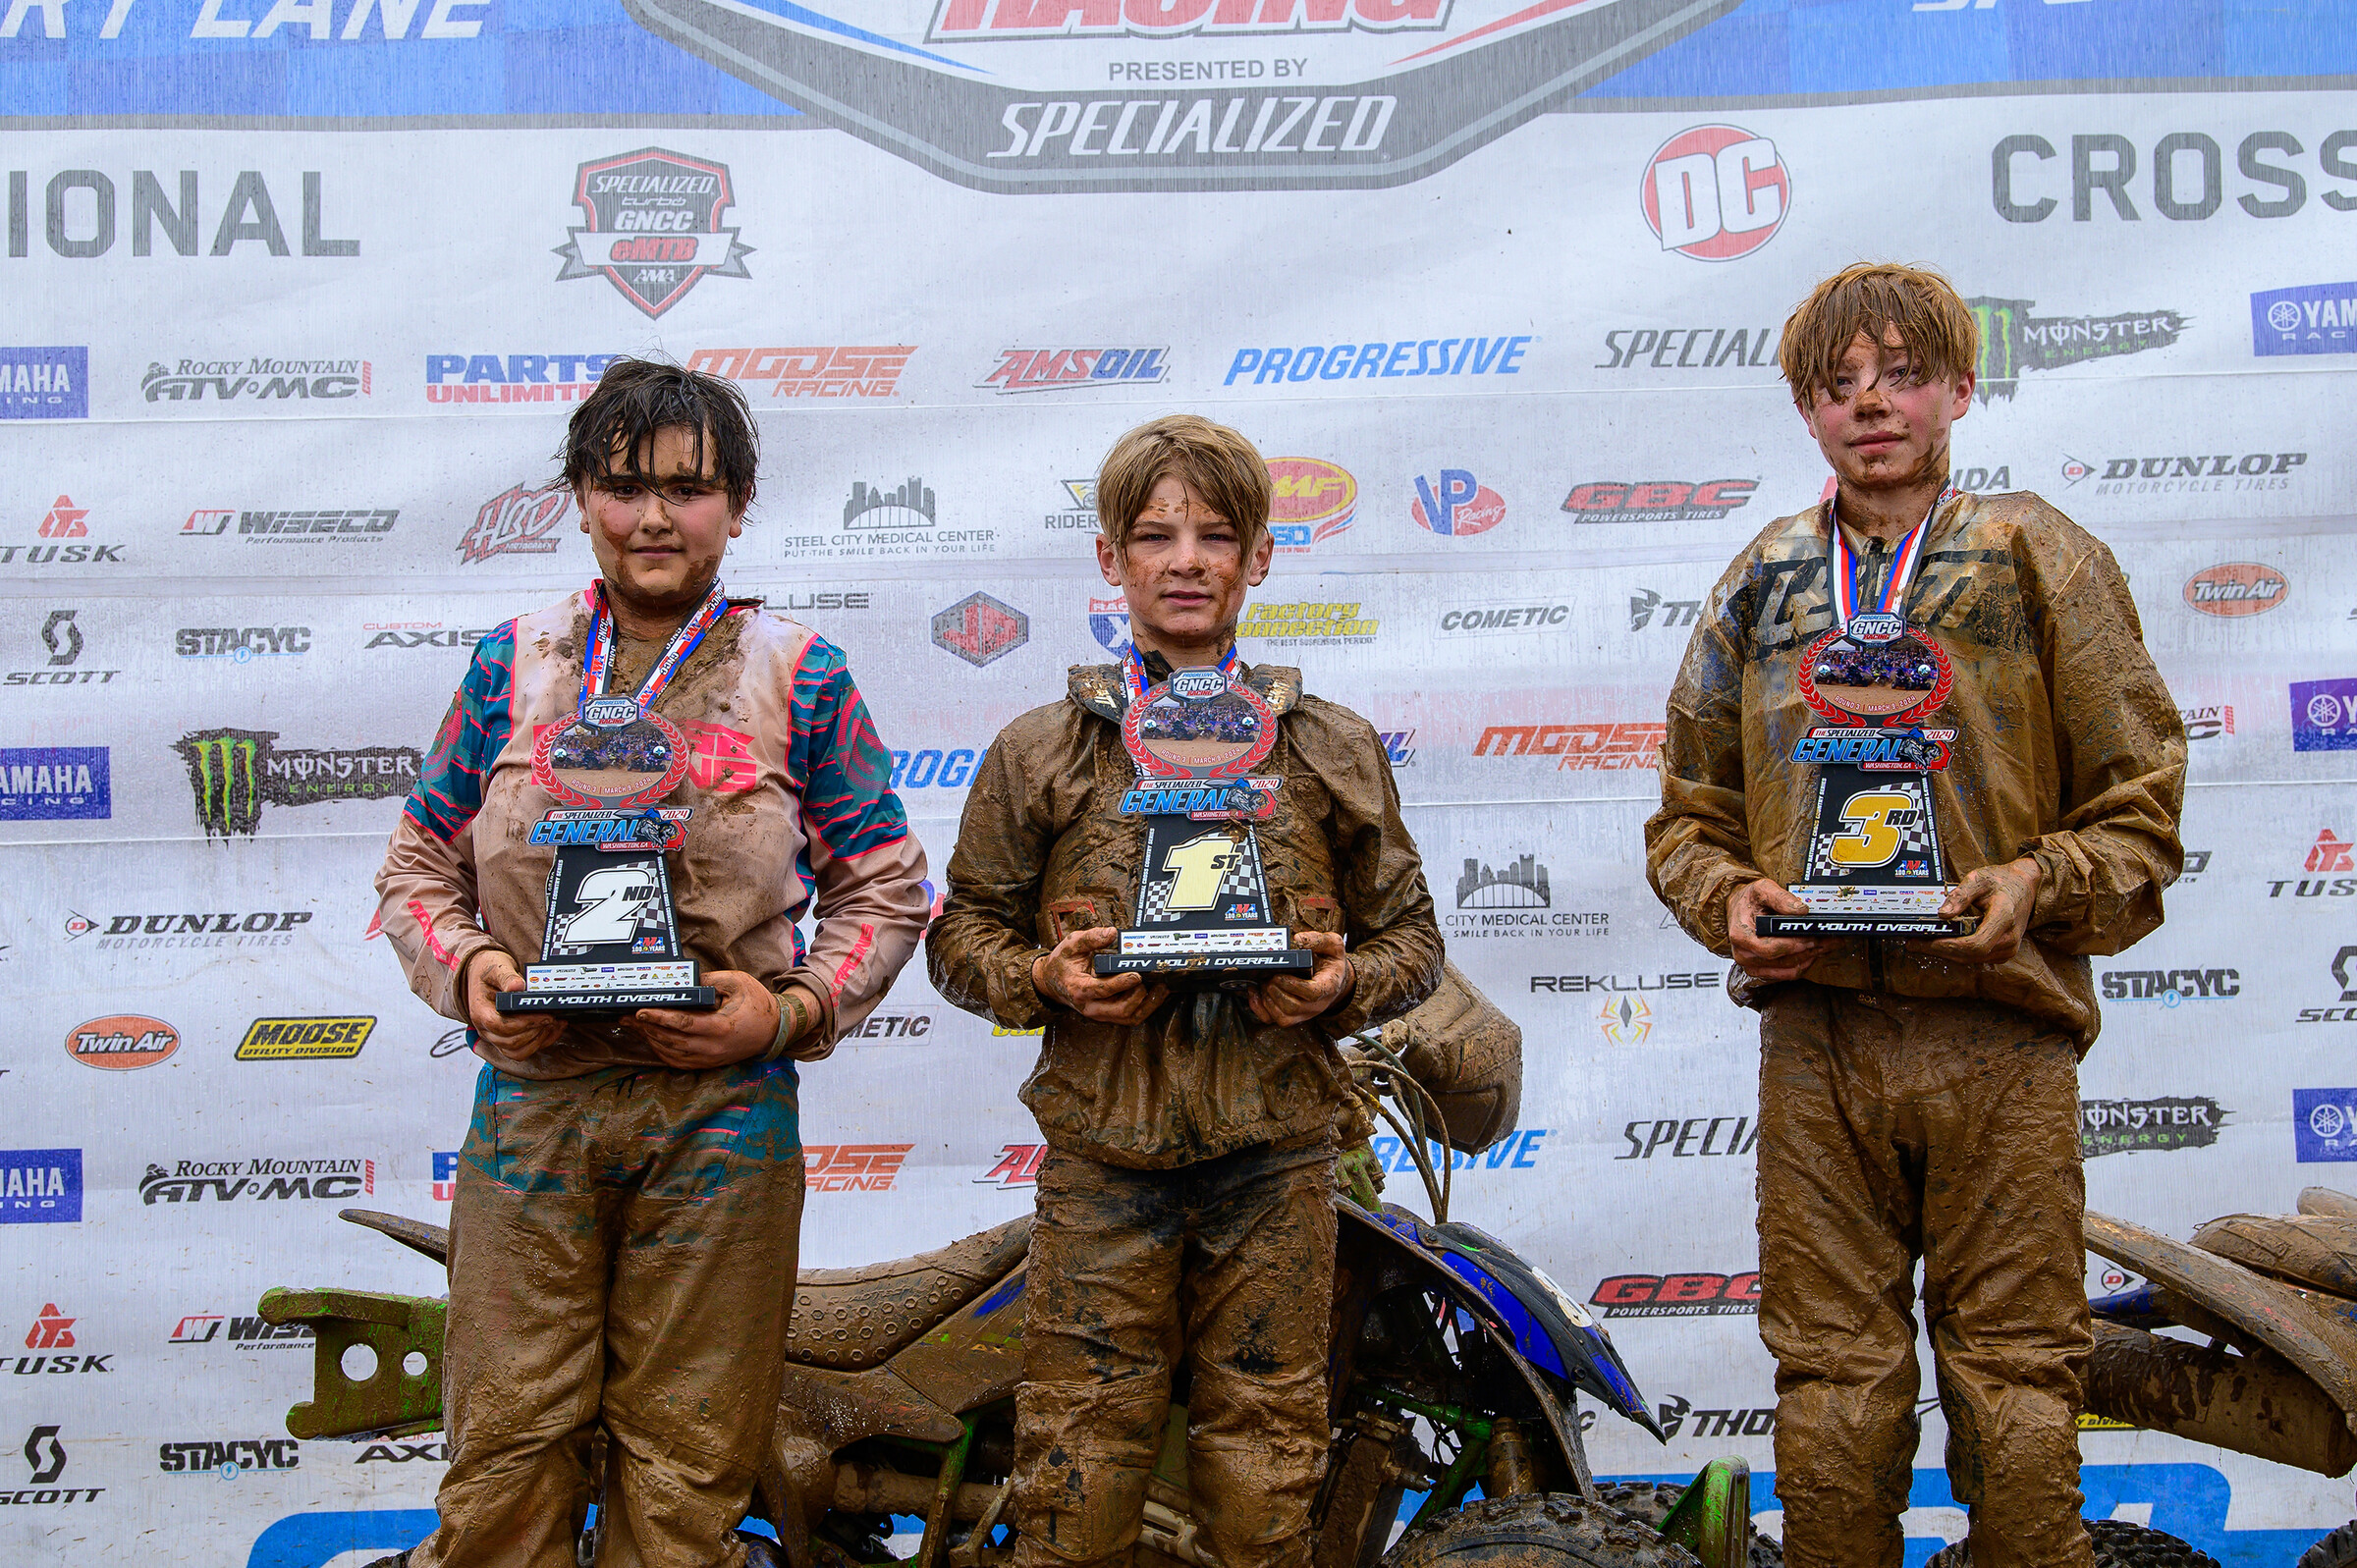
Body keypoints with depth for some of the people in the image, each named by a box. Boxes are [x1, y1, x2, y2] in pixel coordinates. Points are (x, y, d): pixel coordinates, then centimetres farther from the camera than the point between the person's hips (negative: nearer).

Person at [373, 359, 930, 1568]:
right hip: (529, 1102, 1)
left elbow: (886, 884, 5)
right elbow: (419, 863, 12)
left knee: (686, 1468, 7)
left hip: (721, 1113, -1)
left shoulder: (799, 675, 4)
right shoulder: (513, 664, 9)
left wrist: (792, 1009, -10)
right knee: (505, 1449, 4)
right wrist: (465, 969, -7)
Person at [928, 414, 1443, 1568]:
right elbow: (963, 934, 9)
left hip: (1274, 1156, 1)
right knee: (1079, 1456, 2)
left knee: (1264, 1462, 8)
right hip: (1102, 1155, -1)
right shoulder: (1039, 754, 5)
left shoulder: (1333, 750, 8)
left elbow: (1409, 934, 12)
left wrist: (1343, 985, -8)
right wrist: (1045, 981, -10)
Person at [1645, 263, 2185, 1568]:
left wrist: (2037, 886, -13)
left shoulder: (2041, 561, 6)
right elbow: (1689, 813, 18)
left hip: (1999, 1032, -2)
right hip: (1816, 1033, 2)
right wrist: (1727, 897, -2)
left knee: (2015, 1385, 2)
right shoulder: (1760, 585, 13)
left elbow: (2138, 810, 4)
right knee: (1832, 1384, 6)